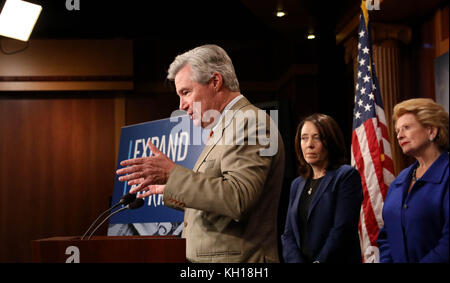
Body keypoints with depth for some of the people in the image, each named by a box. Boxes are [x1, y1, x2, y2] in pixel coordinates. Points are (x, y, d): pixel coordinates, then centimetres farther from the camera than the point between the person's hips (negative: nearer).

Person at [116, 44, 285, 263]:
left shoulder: (250, 123, -15)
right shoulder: (225, 130, 18)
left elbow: (237, 200, -26)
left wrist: (172, 174, -23)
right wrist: (168, 189, 18)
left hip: (235, 259, -9)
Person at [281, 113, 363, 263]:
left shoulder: (347, 176, 0)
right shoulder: (297, 184, 17)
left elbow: (342, 229, -10)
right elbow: (288, 234, 11)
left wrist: (320, 260, -12)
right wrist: (296, 260, -6)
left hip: (336, 259, -4)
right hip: (300, 258, 4)